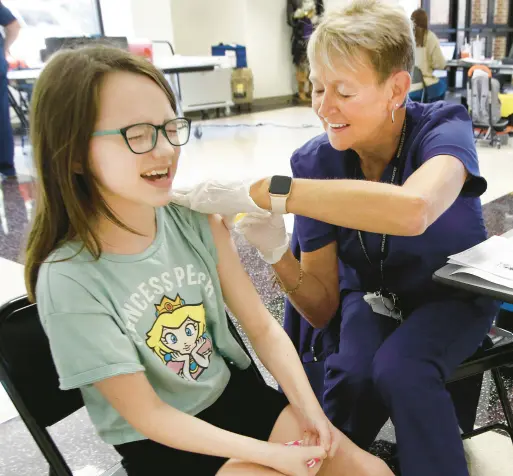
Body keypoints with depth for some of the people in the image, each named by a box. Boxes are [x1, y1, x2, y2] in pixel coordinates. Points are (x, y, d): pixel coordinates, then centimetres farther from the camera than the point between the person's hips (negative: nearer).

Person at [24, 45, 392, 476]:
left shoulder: (196, 219, -10)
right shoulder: (69, 279, -22)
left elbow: (262, 326, -3)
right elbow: (147, 416, -17)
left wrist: (307, 407, -15)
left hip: (238, 392, 4)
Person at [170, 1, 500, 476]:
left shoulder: (443, 128, -23)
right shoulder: (315, 161, -16)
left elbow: (413, 210, -50)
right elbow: (323, 309, -13)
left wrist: (263, 192, -47)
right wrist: (278, 253, -33)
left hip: (453, 293, -1)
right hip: (369, 296, 2)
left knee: (400, 370, -30)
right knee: (352, 375, -26)